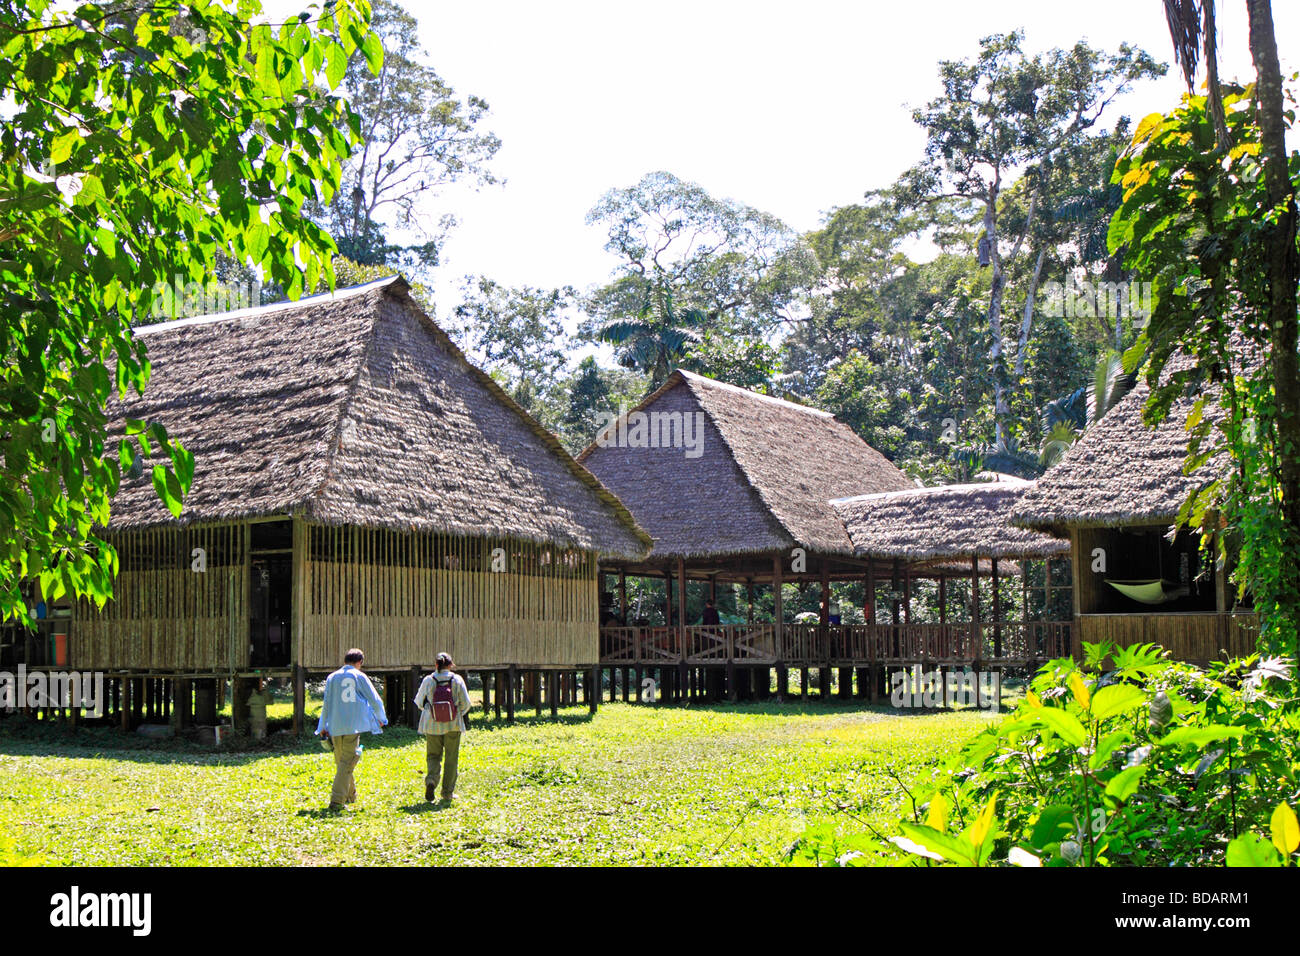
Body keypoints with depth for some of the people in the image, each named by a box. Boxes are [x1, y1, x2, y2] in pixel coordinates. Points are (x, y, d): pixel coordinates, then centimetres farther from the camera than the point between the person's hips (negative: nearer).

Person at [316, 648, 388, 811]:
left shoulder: (332, 677, 8)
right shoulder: (359, 677, 1)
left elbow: (326, 704, 8)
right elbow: (375, 700, 4)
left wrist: (323, 727, 14)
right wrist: (381, 719, 19)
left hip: (335, 726, 4)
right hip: (354, 725, -4)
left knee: (341, 762, 16)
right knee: (347, 763, -4)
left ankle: (350, 795, 31)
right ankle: (337, 801, -13)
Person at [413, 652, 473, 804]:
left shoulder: (428, 680, -5)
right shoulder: (457, 680, -6)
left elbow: (419, 702, 6)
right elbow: (465, 703, -4)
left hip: (432, 725, 1)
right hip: (453, 726, -1)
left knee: (433, 755, 14)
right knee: (451, 758, 10)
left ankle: (431, 779, -13)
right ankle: (447, 793, 11)